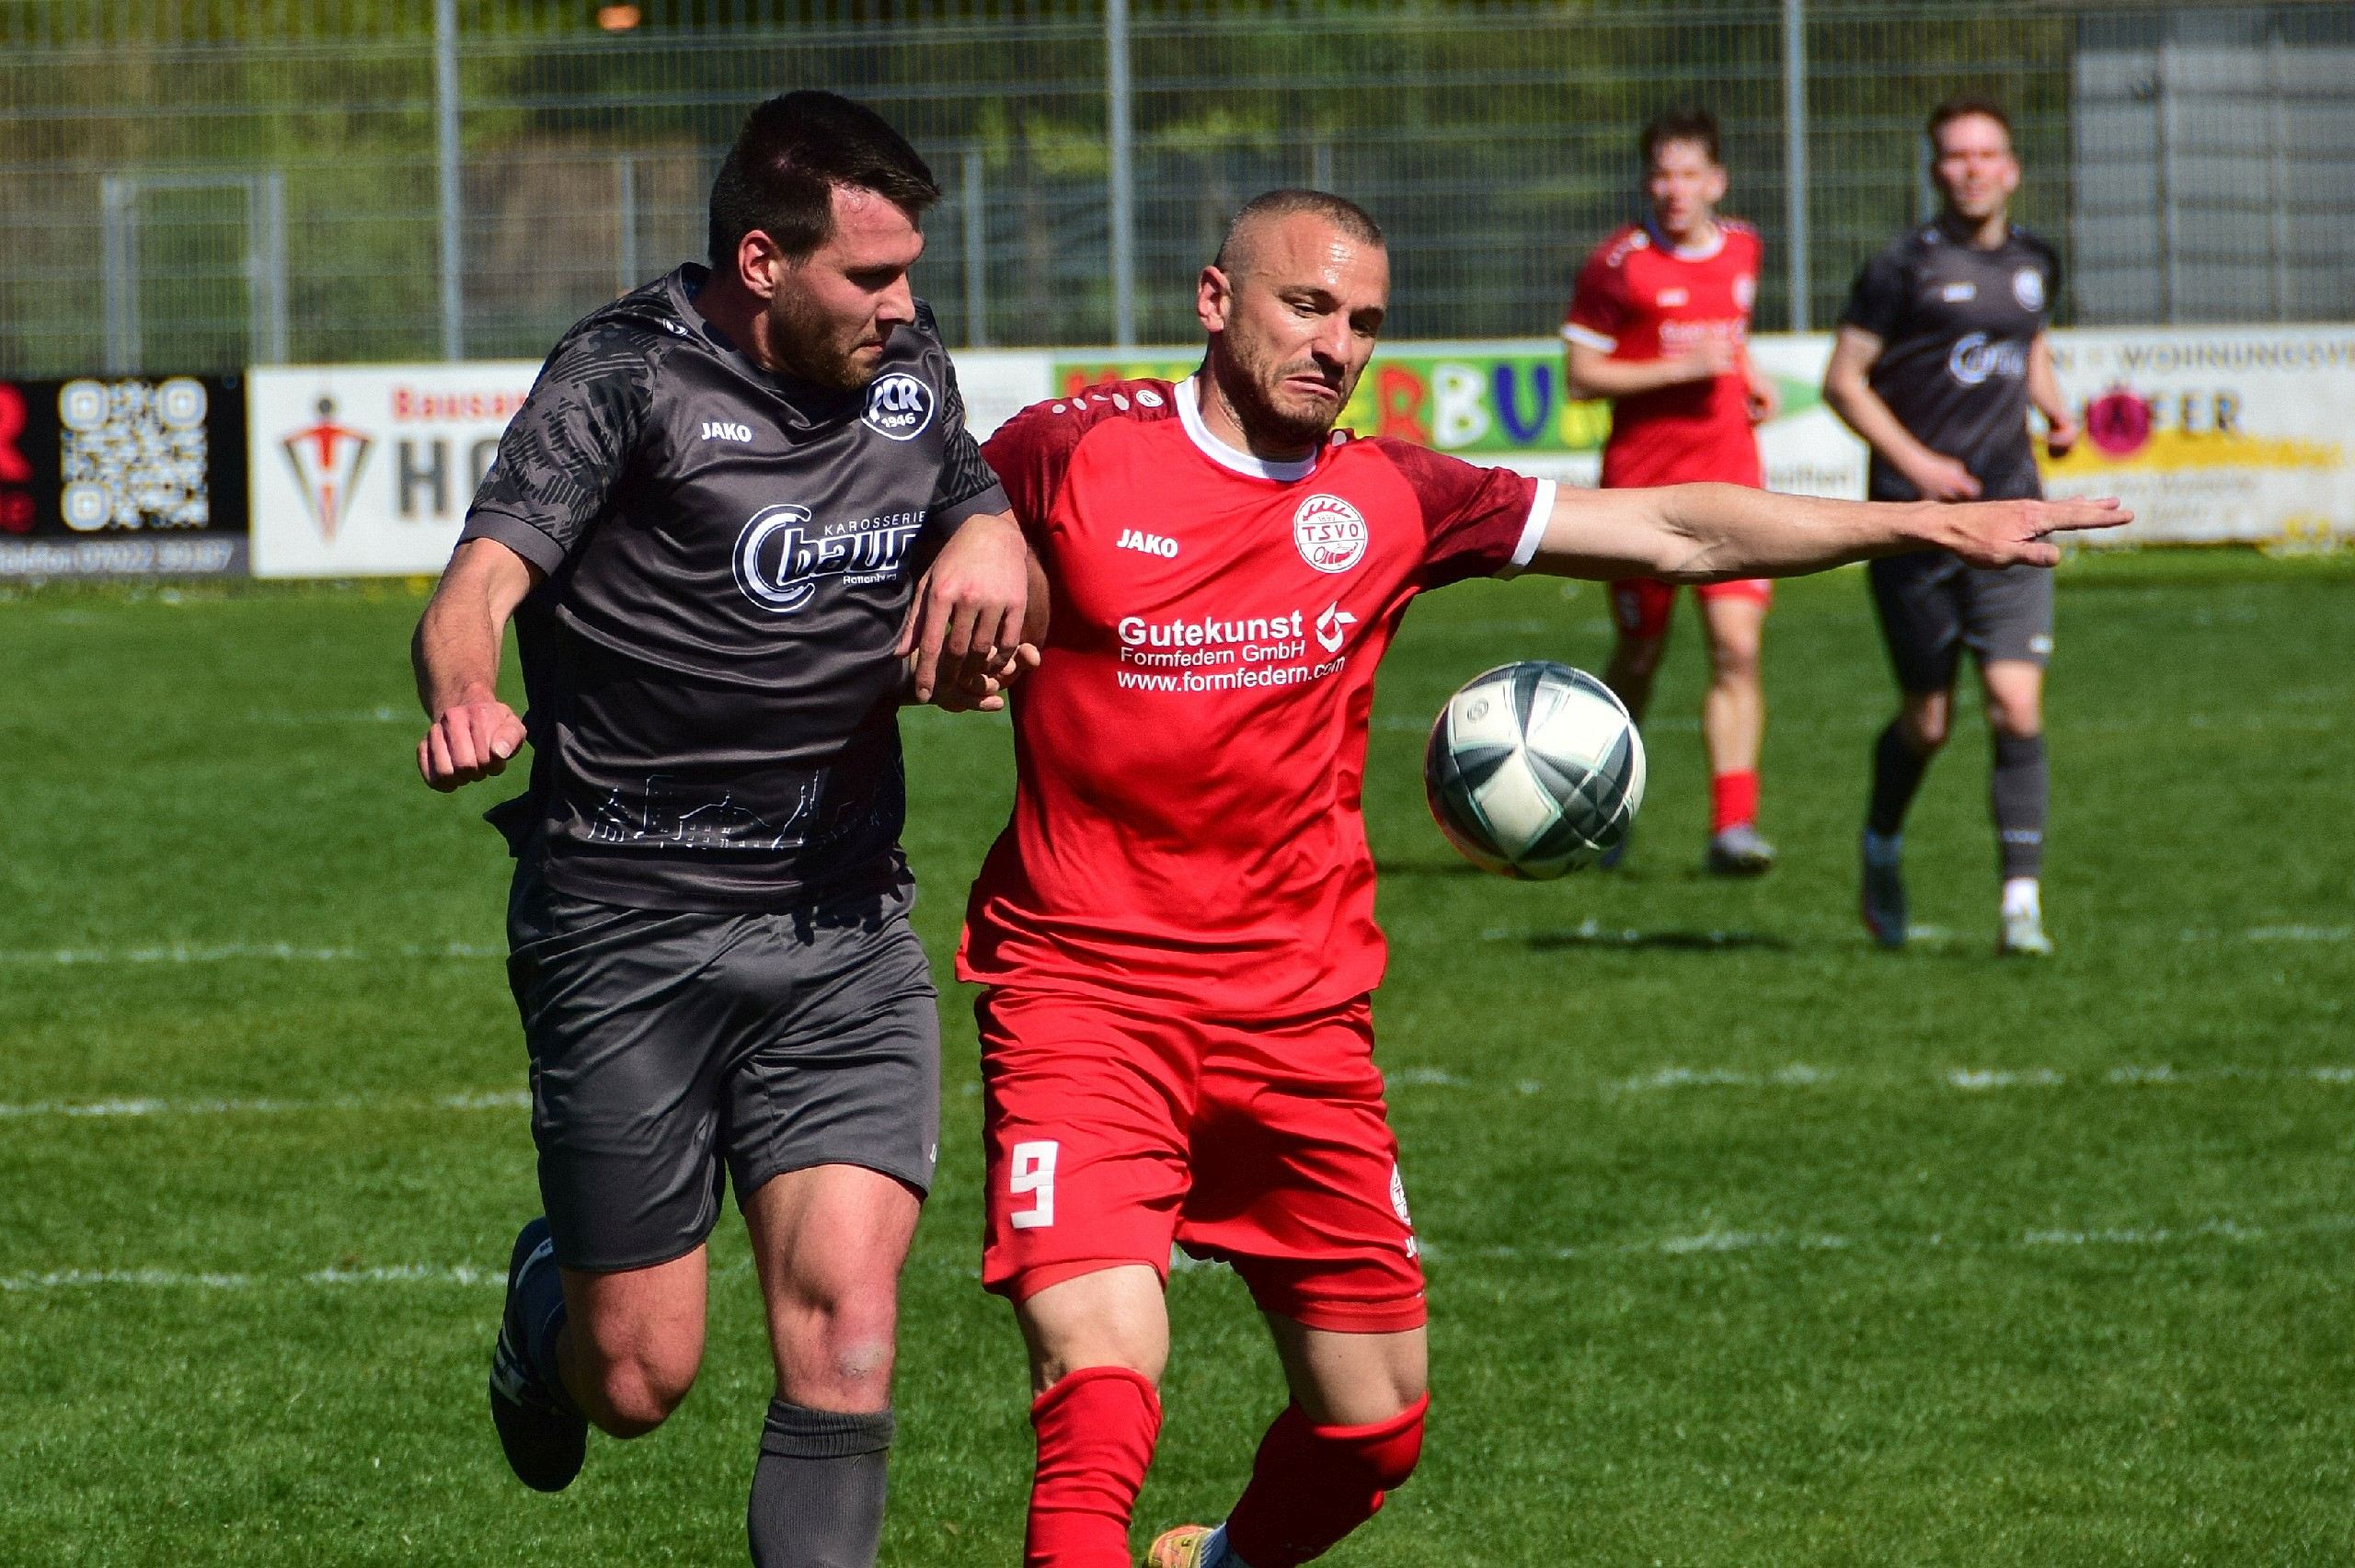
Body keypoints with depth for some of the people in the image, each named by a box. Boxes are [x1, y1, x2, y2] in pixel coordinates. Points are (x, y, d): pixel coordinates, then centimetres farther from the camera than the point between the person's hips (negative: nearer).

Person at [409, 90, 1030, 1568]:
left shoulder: (910, 369, 7)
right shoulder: (632, 375, -10)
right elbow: (480, 582, -22)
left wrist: (989, 545, -4)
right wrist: (462, 702, -46)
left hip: (843, 933, 4)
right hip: (628, 930, -4)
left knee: (844, 1321, -14)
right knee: (640, 1380, 3)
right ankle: (548, 1305, 40)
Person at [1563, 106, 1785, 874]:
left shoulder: (1742, 249, 9)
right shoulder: (1617, 265, -7)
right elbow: (1580, 377, -8)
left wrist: (1748, 373, 8)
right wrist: (1684, 367, -16)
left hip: (1729, 476, 3)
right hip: (1641, 479, -3)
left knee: (1736, 647, -11)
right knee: (1640, 656, 7)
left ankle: (1733, 824, -12)